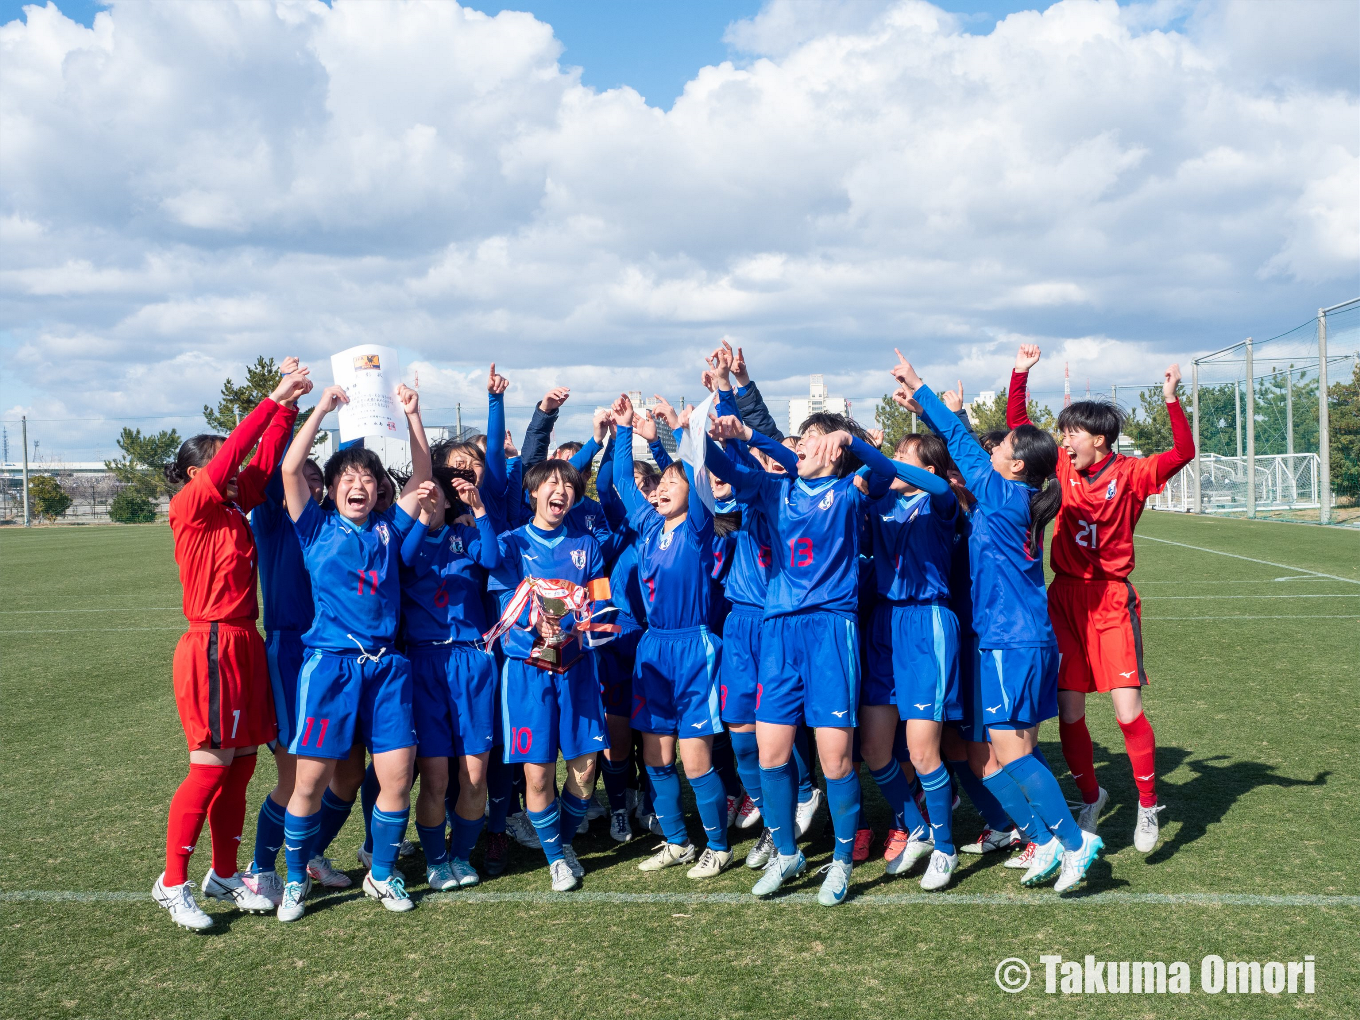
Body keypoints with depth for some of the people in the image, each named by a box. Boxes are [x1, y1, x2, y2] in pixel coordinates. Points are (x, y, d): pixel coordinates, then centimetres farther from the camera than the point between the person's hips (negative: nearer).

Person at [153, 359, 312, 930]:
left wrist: (287, 404, 5)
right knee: (211, 768, -5)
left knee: (240, 766, 11)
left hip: (245, 646, 8)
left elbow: (264, 459, 11)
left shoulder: (236, 508, 13)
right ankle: (172, 884, 8)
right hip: (211, 647, -8)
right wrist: (274, 400, -13)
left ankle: (224, 876, 23)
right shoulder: (189, 509, -7)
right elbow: (231, 452, -16)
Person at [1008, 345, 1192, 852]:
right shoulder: (1063, 468, 5)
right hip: (1065, 597, 3)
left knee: (1128, 711, -8)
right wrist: (1021, 374, 2)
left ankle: (1147, 805, 13)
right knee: (1068, 711, 5)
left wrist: (1171, 399, -24)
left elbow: (1182, 453, -18)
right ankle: (1090, 796, 26)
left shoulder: (1130, 474, -4)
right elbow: (1017, 428, 8)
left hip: (1111, 600, -3)